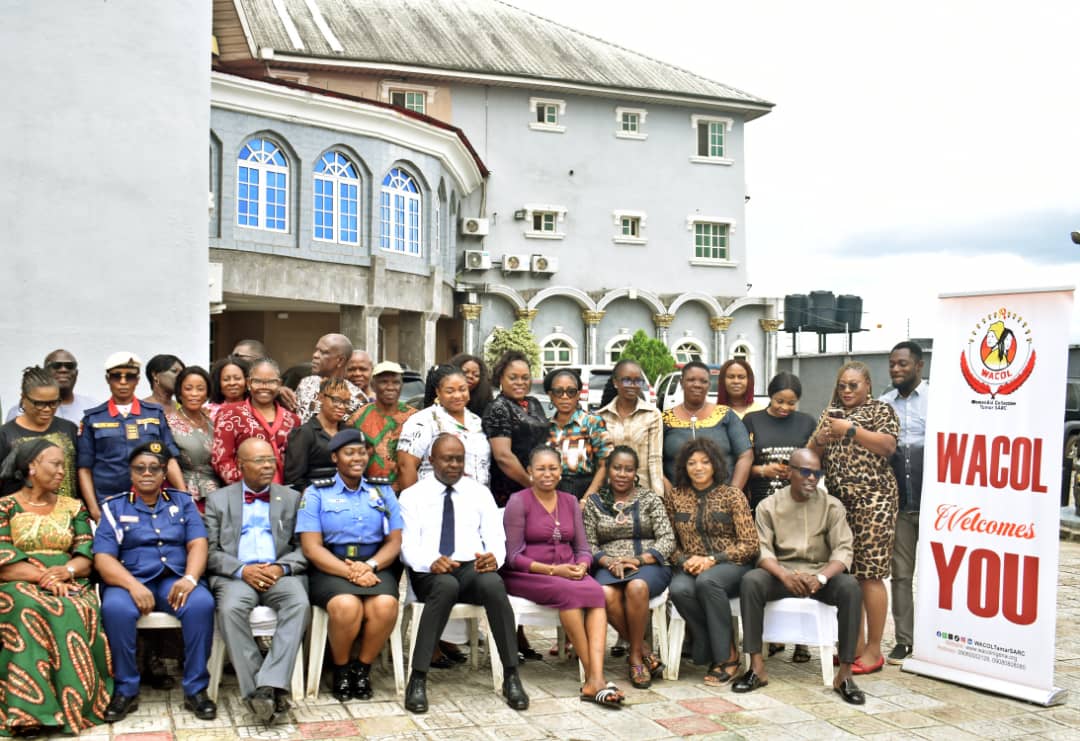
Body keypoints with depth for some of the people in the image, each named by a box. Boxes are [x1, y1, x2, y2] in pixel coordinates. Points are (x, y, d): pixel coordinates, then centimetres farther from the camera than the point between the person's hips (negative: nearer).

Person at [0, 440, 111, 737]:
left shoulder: (74, 508, 16)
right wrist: (43, 577, -18)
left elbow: (85, 560, 8)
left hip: (68, 586, 2)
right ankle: (31, 709, -40)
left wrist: (65, 571, -15)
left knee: (73, 612, -35)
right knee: (30, 610, -38)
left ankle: (74, 705, -34)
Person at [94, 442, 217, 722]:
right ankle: (126, 690, -17)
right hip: (131, 580, 0)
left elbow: (198, 544, 4)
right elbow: (103, 558, -1)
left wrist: (190, 578, -17)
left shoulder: (182, 502, 16)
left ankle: (195, 689, -20)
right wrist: (133, 585, -19)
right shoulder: (114, 507, 11)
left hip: (177, 580, 1)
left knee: (202, 603, -31)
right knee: (115, 608, -34)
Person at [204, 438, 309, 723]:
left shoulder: (292, 498, 19)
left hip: (280, 574, 1)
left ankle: (270, 685, -36)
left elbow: (303, 547, 11)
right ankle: (255, 690, -29)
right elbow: (210, 551, 6)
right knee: (231, 608, -34)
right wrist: (242, 570, -11)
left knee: (299, 603, -32)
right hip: (236, 575, -1)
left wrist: (281, 567, -10)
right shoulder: (218, 500, 16)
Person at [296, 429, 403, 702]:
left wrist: (370, 566, -12)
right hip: (330, 568, -2)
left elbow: (394, 541, 9)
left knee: (386, 606, -31)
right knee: (346, 606, -34)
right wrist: (350, 572, -15)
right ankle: (341, 669, -5)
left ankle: (363, 667, -5)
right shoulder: (317, 493, 8)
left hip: (375, 568, 2)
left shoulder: (383, 492, 16)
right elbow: (311, 547, -2)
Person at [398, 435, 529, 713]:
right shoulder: (412, 495, 10)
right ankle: (418, 680, -32)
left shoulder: (480, 493, 17)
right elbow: (408, 545, 0)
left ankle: (511, 677, -26)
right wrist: (431, 562, -23)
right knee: (446, 585, -38)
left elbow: (496, 538, 8)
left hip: (473, 568, 2)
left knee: (493, 583, -34)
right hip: (429, 573, -2)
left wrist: (494, 557, -18)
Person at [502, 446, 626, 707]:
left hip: (568, 573, 5)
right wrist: (552, 570, -18)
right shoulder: (518, 502, -3)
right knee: (570, 593, -35)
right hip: (527, 576, -4)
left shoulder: (570, 501, 14)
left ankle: (596, 679, -41)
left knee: (596, 592, -29)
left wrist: (581, 566, -11)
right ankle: (591, 674, -26)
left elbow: (583, 548, 13)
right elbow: (513, 557, -7)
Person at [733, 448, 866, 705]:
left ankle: (844, 674, -25)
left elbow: (843, 550, -7)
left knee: (850, 587, -32)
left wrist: (820, 577, -27)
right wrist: (786, 576, -27)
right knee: (751, 581, -31)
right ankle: (757, 667, -25)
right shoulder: (769, 506, 2)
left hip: (821, 573, 0)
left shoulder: (832, 506, 1)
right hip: (781, 572, 0)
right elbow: (763, 550, -6)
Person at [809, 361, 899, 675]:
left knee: (869, 574, -6)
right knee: (846, 574, 6)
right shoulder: (831, 413, 20)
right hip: (838, 502, 6)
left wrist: (851, 430, -16)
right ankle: (856, 644, 16)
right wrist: (820, 439, -6)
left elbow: (888, 445, -11)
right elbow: (811, 452, 16)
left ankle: (873, 650, 1)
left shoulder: (881, 410, 5)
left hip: (872, 502, -6)